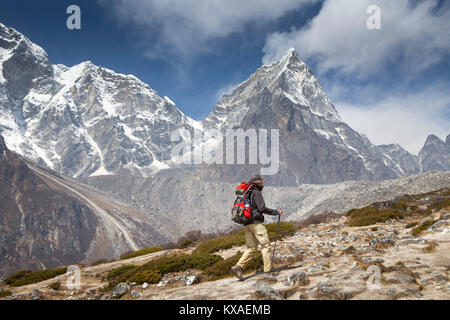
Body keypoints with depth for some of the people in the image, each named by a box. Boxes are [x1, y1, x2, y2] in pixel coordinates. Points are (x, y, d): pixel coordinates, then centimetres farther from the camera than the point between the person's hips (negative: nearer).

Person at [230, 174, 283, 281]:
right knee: (266, 246, 1)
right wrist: (276, 212, -7)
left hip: (247, 224, 8)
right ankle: (268, 269, 2)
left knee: (251, 248, 9)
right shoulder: (256, 192, -9)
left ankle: (238, 267, -4)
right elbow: (262, 208, -16)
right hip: (256, 222, -8)